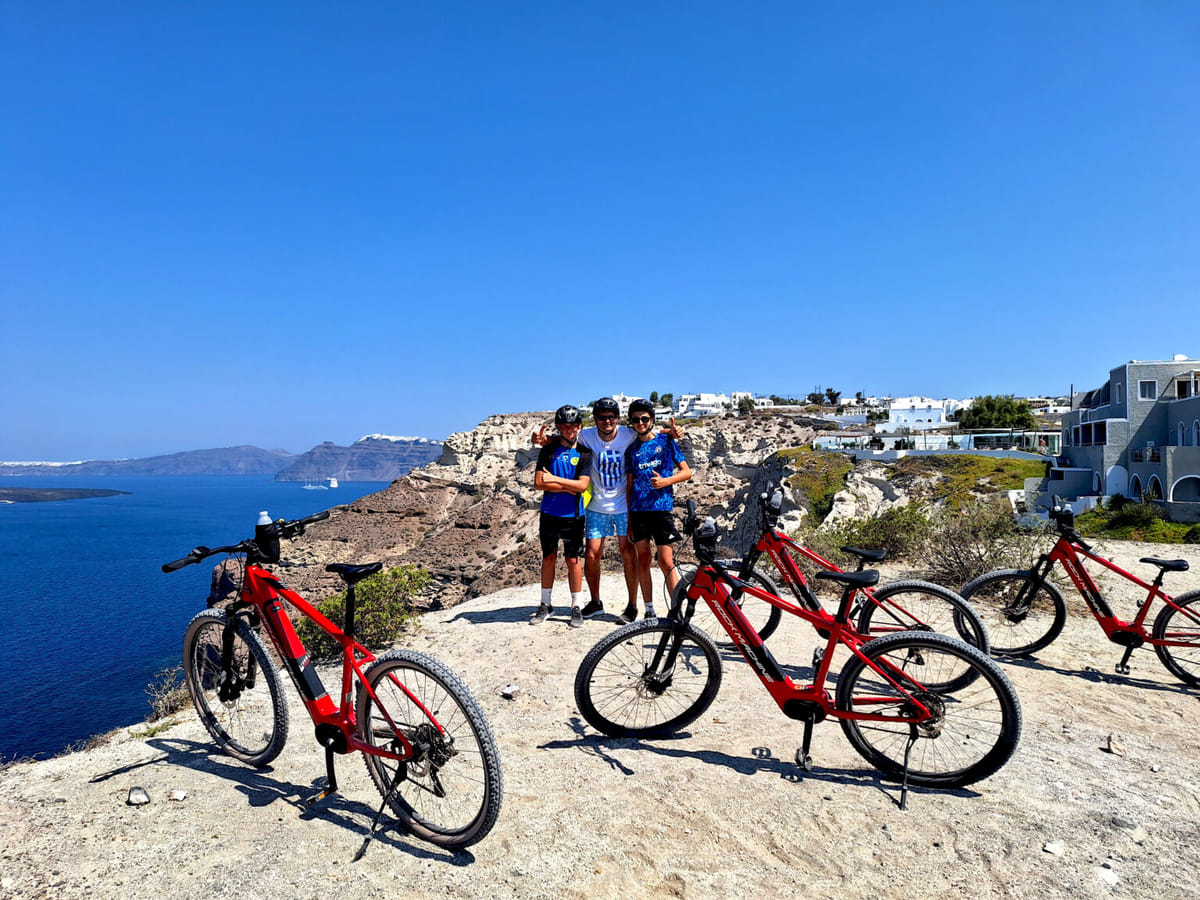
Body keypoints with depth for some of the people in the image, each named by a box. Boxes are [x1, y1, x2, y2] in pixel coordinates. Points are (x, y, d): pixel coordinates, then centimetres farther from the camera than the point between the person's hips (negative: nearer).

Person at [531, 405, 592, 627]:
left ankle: (576, 607, 13)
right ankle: (545, 605, 20)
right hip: (549, 513, 1)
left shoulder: (584, 453, 0)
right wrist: (568, 488, -12)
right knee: (548, 558, 9)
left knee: (573, 560, 3)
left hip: (573, 515, -1)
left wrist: (555, 479, -15)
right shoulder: (548, 450, 2)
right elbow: (538, 483, -7)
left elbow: (582, 485, -12)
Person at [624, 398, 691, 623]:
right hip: (638, 510, 4)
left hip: (662, 507, -3)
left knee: (666, 561, -8)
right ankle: (649, 611, 14)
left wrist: (665, 481, -13)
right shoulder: (631, 449, 14)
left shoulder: (666, 441, 5)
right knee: (643, 560, 6)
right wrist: (628, 519, 11)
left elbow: (686, 472, 5)